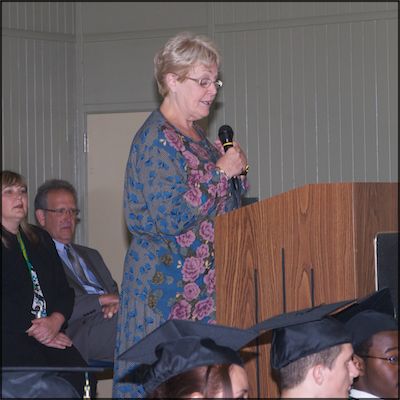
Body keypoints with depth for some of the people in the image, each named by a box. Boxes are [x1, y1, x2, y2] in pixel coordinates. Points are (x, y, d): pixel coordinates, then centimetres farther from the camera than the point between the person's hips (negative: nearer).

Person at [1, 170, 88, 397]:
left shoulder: (41, 240, 23)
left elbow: (64, 290, 16)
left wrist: (56, 321, -5)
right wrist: (34, 331, -14)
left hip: (51, 333, 5)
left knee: (77, 369, -23)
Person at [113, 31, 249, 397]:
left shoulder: (195, 134, 14)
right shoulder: (156, 139, -13)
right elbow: (170, 218, -21)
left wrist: (235, 171, 6)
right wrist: (220, 172, -15)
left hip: (205, 282, 8)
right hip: (168, 282, -8)